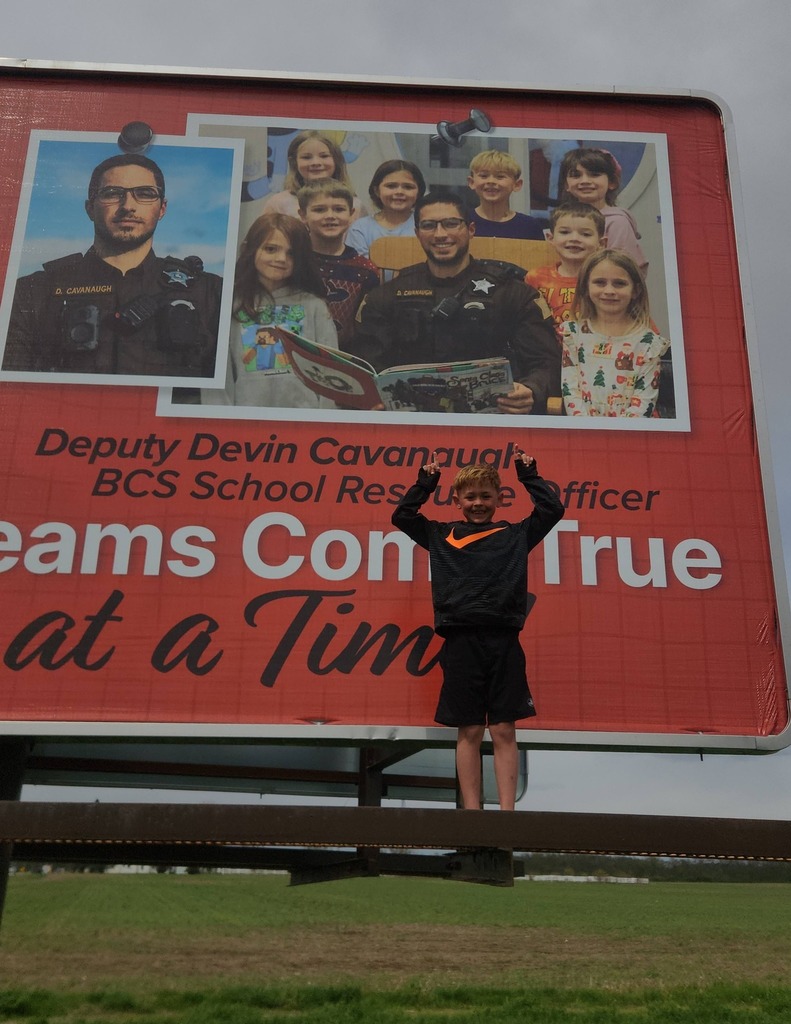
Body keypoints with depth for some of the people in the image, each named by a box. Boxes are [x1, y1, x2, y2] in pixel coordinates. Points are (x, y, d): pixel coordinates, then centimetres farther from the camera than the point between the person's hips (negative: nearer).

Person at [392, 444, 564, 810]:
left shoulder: (516, 534, 14)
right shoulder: (442, 536, 16)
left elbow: (552, 509, 11)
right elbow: (402, 516, 16)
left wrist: (528, 473, 16)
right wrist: (427, 479, 16)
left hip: (504, 641, 0)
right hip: (461, 641, 1)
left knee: (503, 731, 0)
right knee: (469, 732, 3)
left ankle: (507, 810, 2)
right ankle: (471, 812, 7)